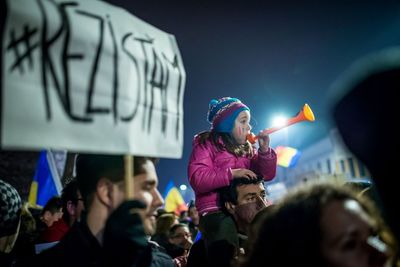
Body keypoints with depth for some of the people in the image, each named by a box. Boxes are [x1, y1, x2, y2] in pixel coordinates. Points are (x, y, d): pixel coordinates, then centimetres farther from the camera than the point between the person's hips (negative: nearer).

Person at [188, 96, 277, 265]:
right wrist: (232, 173, -17)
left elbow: (267, 175, 14)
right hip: (217, 213, -5)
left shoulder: (246, 148, 19)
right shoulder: (206, 144, 2)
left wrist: (264, 150, 0)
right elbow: (197, 179, -13)